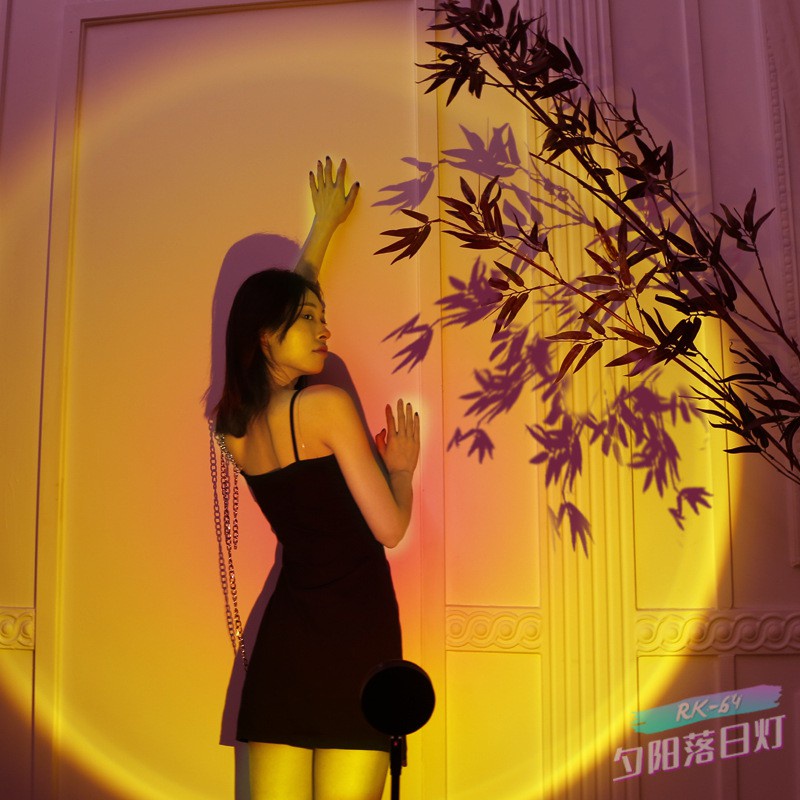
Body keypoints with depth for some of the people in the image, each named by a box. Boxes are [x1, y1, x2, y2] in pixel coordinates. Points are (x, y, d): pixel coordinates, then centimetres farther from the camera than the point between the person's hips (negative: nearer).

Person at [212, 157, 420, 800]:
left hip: (280, 639, 7)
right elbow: (390, 528, -11)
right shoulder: (326, 403, -10)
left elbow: (284, 295, 25)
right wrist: (403, 467, 9)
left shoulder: (234, 423, 11)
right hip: (354, 634, -6)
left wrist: (324, 224, 38)